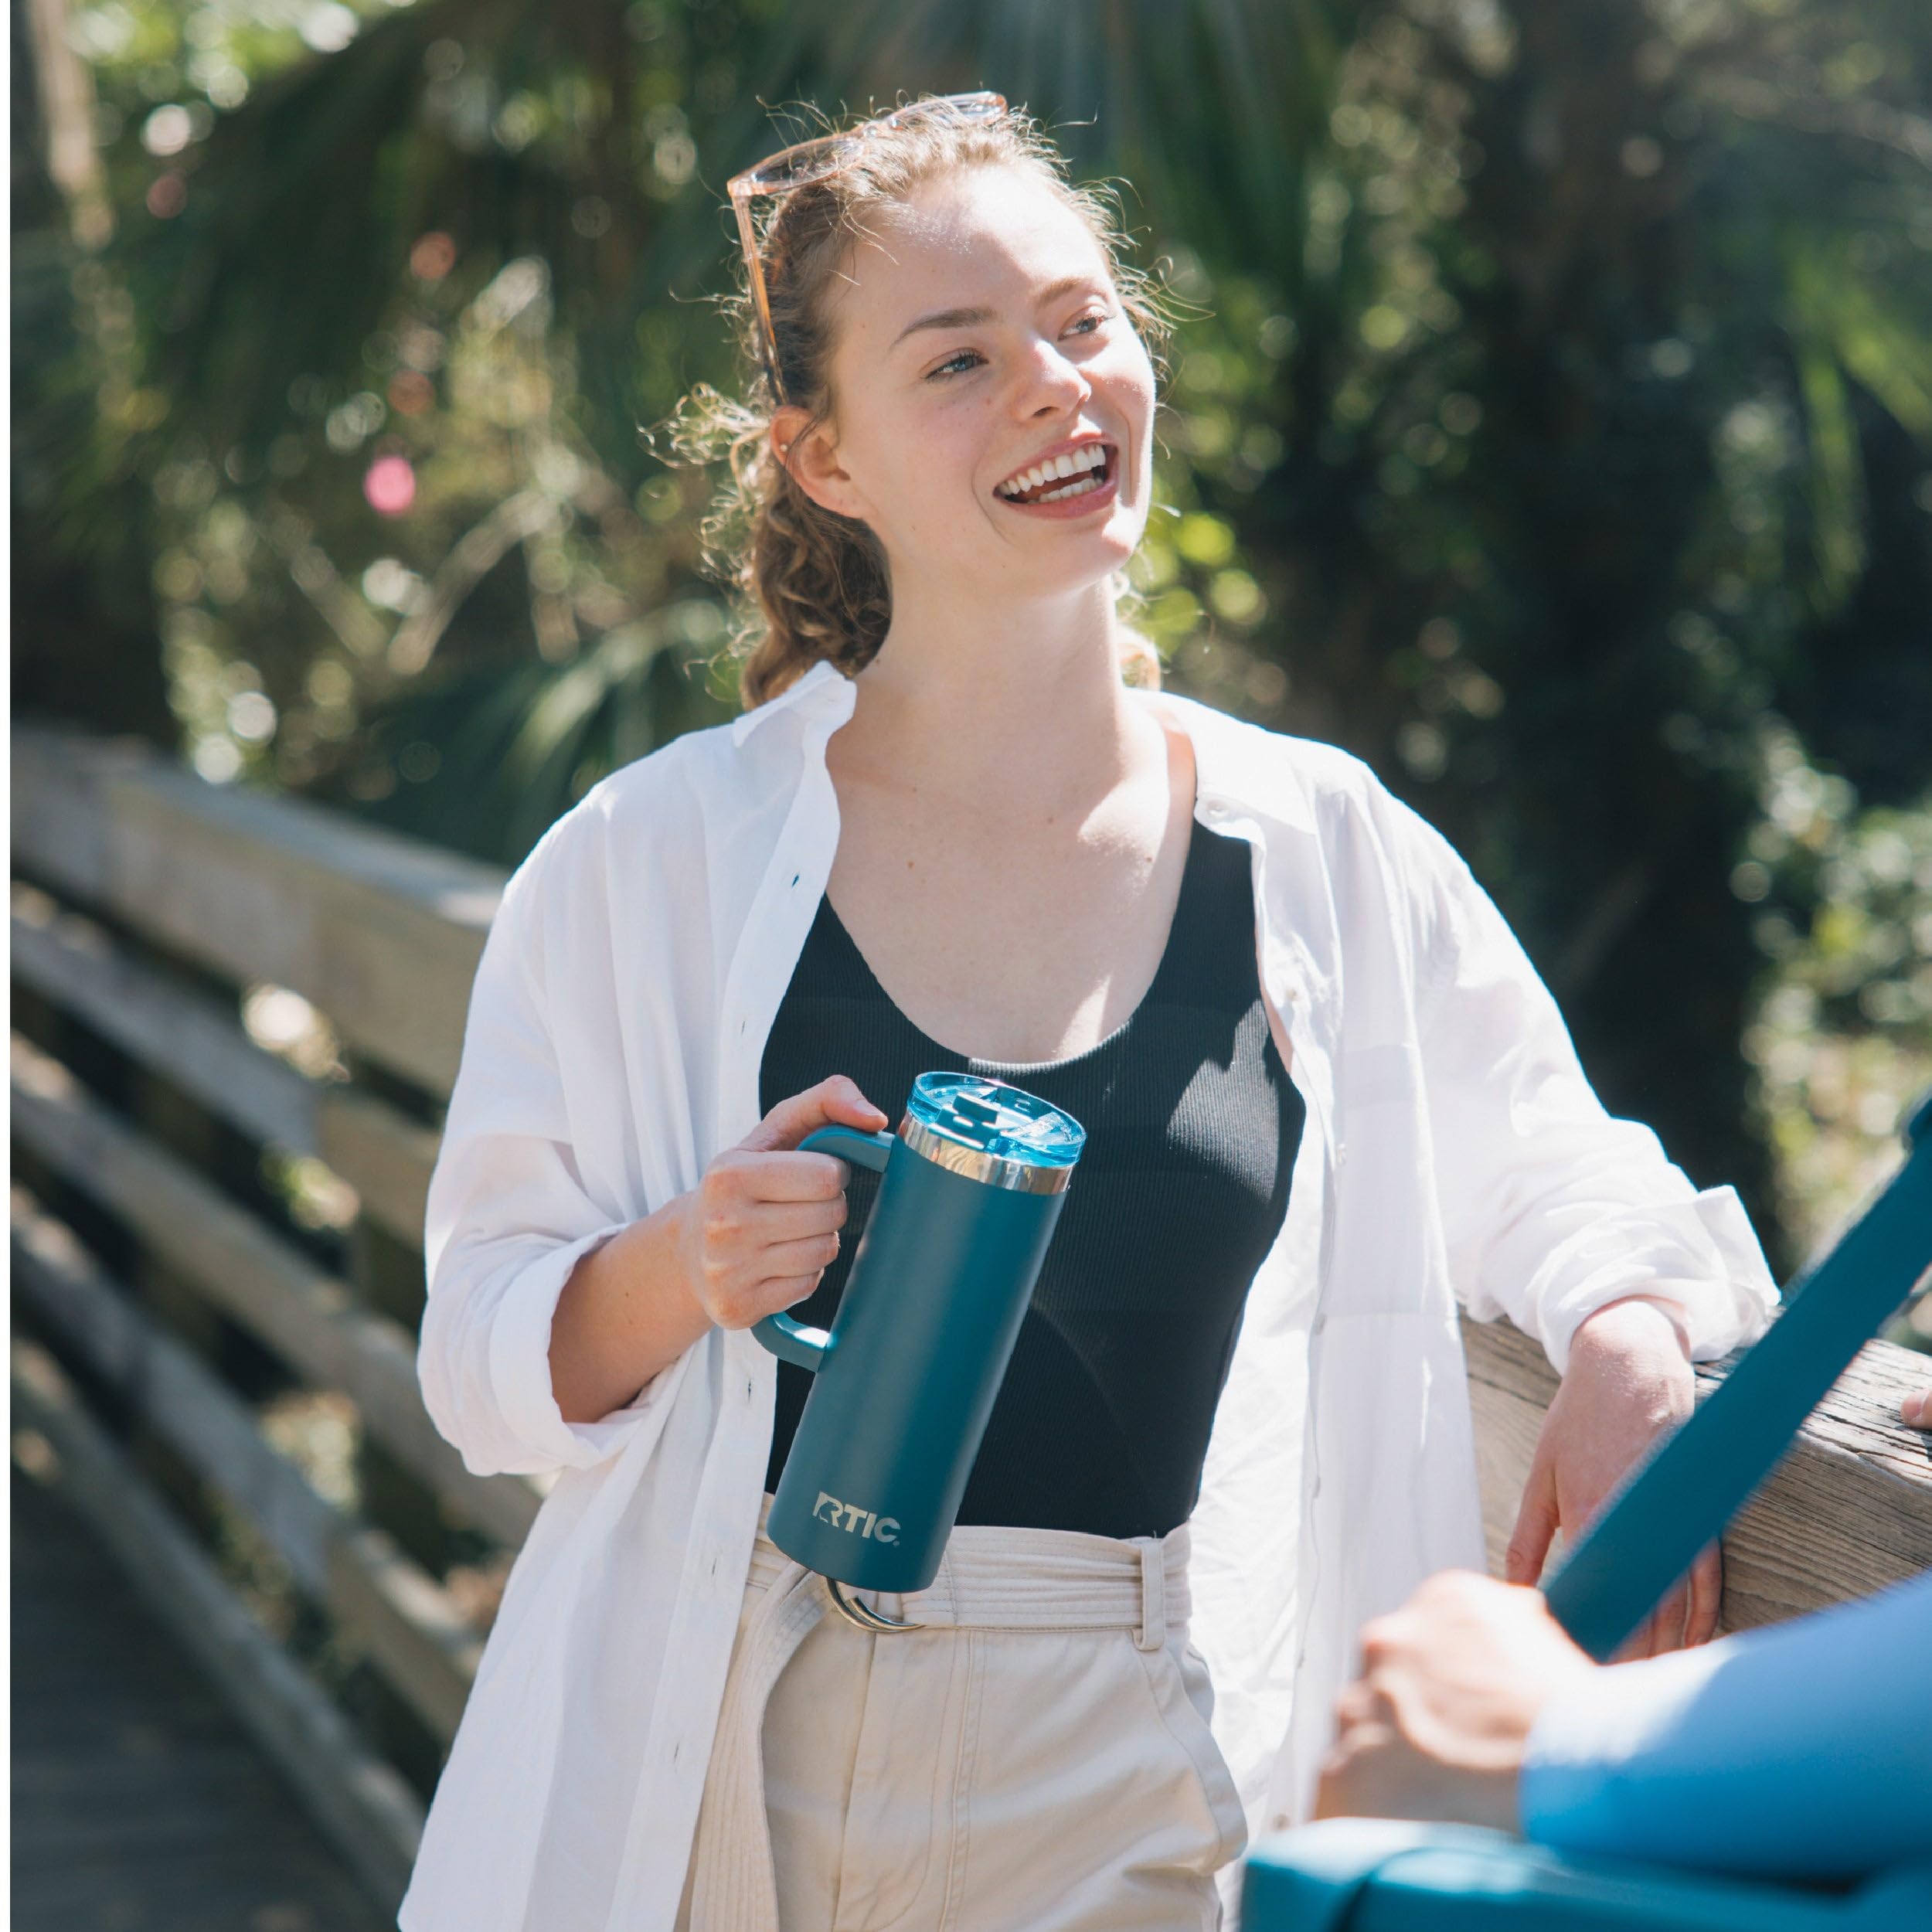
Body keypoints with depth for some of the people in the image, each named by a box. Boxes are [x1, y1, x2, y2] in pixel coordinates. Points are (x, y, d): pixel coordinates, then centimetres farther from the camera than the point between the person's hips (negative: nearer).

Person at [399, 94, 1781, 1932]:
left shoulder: (1330, 858, -1)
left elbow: (1548, 1173, 12)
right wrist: (682, 1269, -21)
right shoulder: (654, 863, -5)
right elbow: (488, 1353, -1)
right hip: (734, 1779, 0)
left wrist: (1631, 1343, -9)